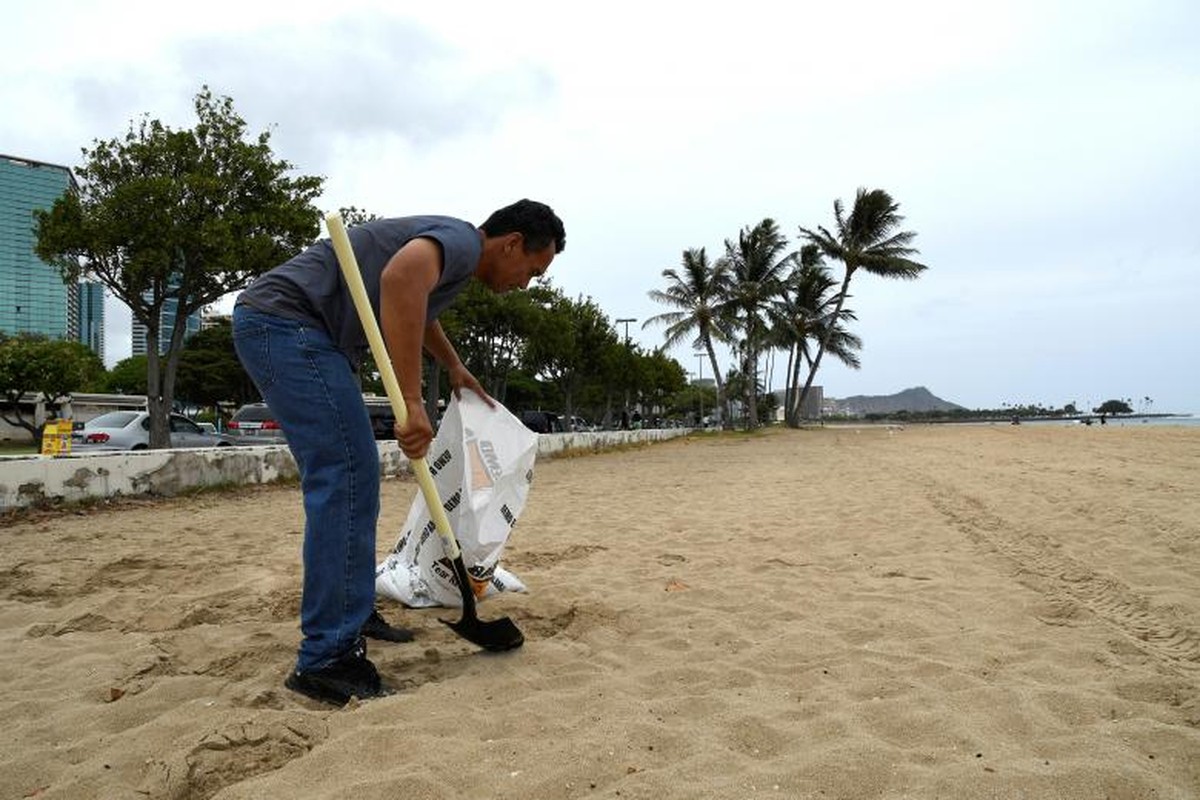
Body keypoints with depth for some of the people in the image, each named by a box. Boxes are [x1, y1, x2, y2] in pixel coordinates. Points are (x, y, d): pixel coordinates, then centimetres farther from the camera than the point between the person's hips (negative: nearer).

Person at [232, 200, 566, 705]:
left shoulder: (450, 250, 19)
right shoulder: (462, 241, -12)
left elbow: (416, 306, 42)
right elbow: (401, 277, -36)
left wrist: (454, 369, 52)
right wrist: (412, 402, -35)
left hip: (273, 326, 11)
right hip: (285, 320, -11)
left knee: (343, 477, 14)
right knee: (347, 478, -14)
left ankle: (352, 613, 26)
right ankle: (326, 658, -11)